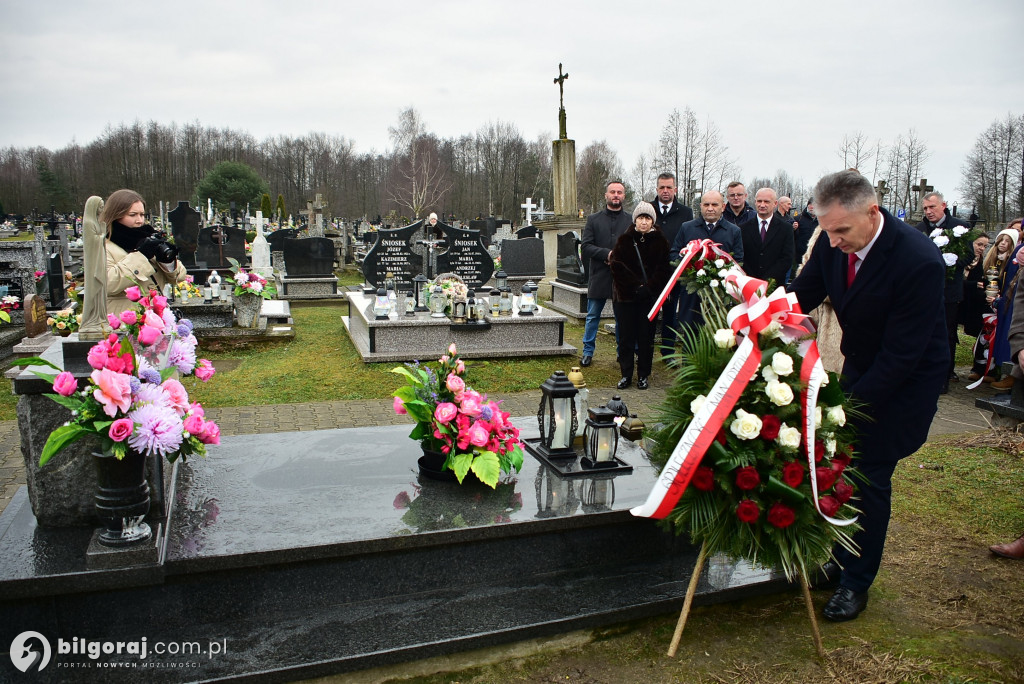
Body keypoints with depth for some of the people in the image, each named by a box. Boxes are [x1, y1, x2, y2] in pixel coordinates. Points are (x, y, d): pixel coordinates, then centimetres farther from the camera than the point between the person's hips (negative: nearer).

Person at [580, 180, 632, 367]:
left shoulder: (631, 220, 6)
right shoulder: (593, 219, 6)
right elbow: (585, 246, -3)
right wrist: (607, 253, -15)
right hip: (599, 276, 0)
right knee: (593, 316, 7)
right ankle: (588, 351, 18)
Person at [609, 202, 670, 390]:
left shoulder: (659, 242, 5)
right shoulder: (624, 240, 4)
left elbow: (663, 269, 0)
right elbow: (617, 266, -5)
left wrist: (648, 288, -13)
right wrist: (636, 286, -12)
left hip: (650, 297, 0)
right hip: (625, 295, 0)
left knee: (646, 337, 3)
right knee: (626, 337, 1)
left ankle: (643, 375, 13)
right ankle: (626, 375, 10)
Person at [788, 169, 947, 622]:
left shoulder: (920, 261, -31)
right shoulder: (832, 243, -13)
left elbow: (902, 354, -29)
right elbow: (802, 296, 0)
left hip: (905, 381, -6)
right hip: (859, 365, 6)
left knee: (870, 477, -1)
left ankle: (856, 584, 18)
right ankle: (837, 559, 33)